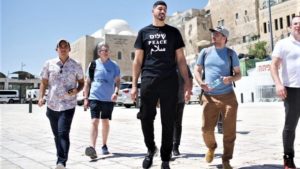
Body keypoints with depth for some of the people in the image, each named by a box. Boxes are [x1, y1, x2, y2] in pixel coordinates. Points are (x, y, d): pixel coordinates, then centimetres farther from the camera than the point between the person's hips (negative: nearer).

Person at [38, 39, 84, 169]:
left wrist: (77, 90, -10)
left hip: (68, 105, -3)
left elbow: (81, 82, 11)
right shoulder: (49, 64, 6)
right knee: (57, 134, 13)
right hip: (52, 105, 3)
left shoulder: (76, 65, 3)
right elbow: (44, 82, 9)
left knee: (63, 133, -14)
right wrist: (41, 97, -5)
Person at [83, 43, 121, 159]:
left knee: (105, 122, 11)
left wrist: (116, 92, -15)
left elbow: (117, 81, 4)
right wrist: (86, 98, 4)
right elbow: (87, 82, 8)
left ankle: (104, 146, 25)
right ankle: (92, 147, -14)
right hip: (95, 97, -1)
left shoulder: (114, 65, 4)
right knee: (94, 121, -10)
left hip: (109, 99, 1)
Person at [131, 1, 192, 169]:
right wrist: (134, 85, 1)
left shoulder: (174, 32, 13)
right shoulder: (143, 32, 13)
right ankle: (151, 149, 28)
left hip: (170, 82, 0)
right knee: (146, 118, 1)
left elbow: (181, 59, 9)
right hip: (148, 81, 0)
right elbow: (138, 61, 9)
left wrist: (187, 82, -1)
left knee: (168, 122, 2)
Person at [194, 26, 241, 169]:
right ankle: (211, 148, 30)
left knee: (229, 130, 1)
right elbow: (196, 70, 11)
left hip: (228, 96, 0)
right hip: (209, 97, 1)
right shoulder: (205, 52, 9)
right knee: (206, 128, -2)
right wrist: (201, 83, -9)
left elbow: (238, 74, 9)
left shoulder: (231, 54, 5)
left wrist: (230, 78, -14)